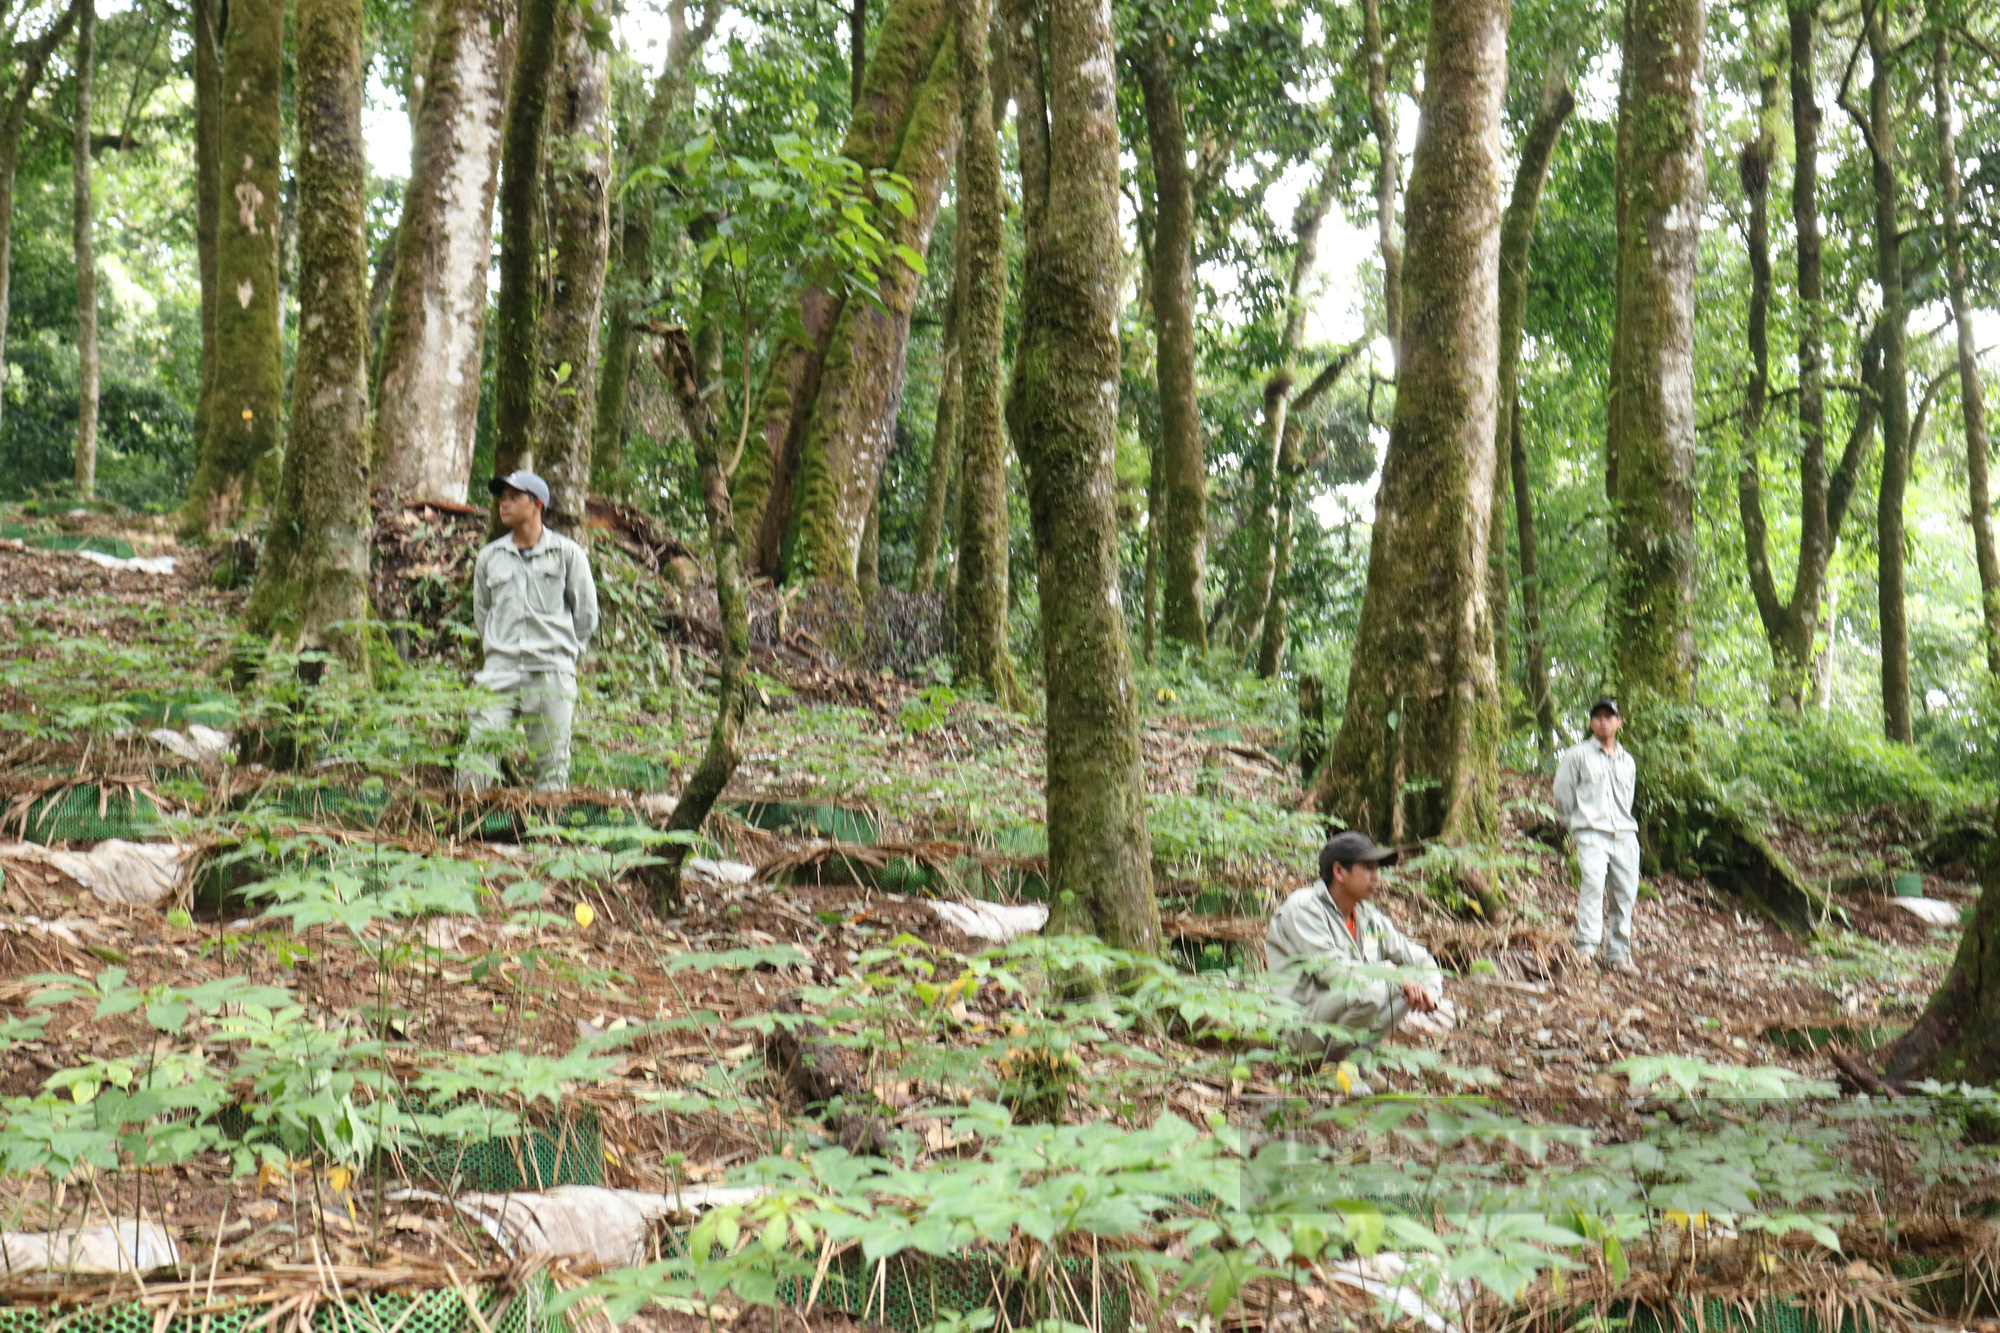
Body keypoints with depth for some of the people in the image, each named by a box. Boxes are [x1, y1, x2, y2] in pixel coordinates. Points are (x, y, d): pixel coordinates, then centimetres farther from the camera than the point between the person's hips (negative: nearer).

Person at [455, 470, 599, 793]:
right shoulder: (489, 556, 12)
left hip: (551, 673, -2)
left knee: (552, 760, -1)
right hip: (500, 670, 2)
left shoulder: (567, 553, 4)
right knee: (478, 751, -11)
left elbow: (586, 612, 8)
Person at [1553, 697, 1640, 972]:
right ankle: (1586, 946, -29)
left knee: (1626, 893, 0)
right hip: (1591, 833, -5)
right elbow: (1562, 794, 7)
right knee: (1593, 883, -25)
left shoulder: (1627, 761, 19)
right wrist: (1578, 824, 10)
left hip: (1625, 835, 5)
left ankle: (1618, 954, 9)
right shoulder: (1577, 755, 5)